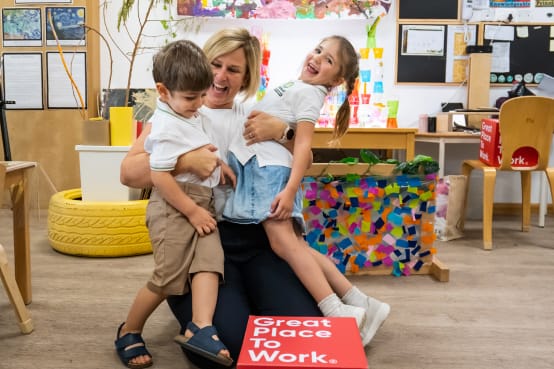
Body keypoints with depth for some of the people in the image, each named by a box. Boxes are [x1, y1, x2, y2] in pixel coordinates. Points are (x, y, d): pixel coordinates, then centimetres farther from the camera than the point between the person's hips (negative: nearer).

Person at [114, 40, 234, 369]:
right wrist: (192, 212, -18)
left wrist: (219, 164, 15)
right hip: (175, 207, -8)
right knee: (168, 277, -2)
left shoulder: (194, 116, 12)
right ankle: (128, 333, 18)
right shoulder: (167, 127, -17)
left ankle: (201, 328, -17)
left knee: (209, 261, -11)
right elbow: (160, 176, -21)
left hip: (201, 204, 8)